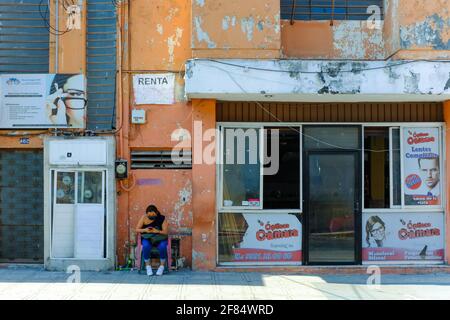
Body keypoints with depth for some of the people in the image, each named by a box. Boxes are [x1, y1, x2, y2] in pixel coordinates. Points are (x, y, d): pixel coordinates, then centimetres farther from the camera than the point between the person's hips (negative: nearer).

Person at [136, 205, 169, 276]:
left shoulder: (162, 218, -8)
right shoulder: (144, 218, -6)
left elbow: (165, 232, -10)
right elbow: (137, 229, -2)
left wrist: (157, 231, -29)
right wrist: (144, 230, -22)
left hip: (160, 238, 0)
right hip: (147, 238, 1)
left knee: (163, 247, -34)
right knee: (146, 246, -34)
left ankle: (162, 266, -13)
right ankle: (148, 266, -14)